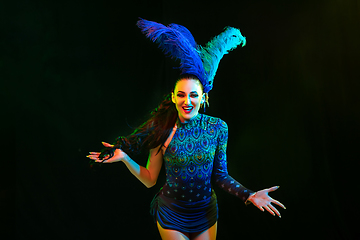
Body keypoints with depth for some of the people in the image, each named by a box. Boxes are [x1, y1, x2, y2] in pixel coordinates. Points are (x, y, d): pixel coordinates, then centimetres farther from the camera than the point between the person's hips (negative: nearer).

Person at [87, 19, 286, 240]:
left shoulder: (217, 128, -11)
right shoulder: (163, 130, -14)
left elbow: (220, 175, -4)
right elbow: (150, 180, -7)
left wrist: (250, 195, -14)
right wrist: (125, 158, -19)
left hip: (206, 215, 2)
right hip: (171, 217, -1)